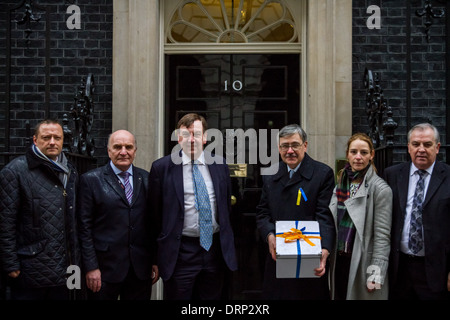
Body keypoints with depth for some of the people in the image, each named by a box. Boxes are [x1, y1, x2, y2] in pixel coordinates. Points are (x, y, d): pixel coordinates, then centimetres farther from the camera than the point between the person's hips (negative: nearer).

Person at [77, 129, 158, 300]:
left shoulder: (146, 179, 8)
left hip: (141, 268, 3)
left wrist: (155, 260, 6)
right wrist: (91, 267, -9)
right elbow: (85, 227, -4)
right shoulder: (91, 180, -2)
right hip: (105, 268, -3)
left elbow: (153, 222, 10)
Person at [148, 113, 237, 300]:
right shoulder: (161, 167, -4)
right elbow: (155, 210, 2)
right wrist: (167, 238, 4)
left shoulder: (220, 165, 7)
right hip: (180, 253, -3)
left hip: (216, 249, 3)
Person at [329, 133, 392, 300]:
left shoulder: (380, 189, -10)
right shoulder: (341, 184, 9)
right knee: (340, 295, 12)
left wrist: (376, 273, -17)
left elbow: (382, 235, -13)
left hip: (362, 261, -6)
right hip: (339, 260, 6)